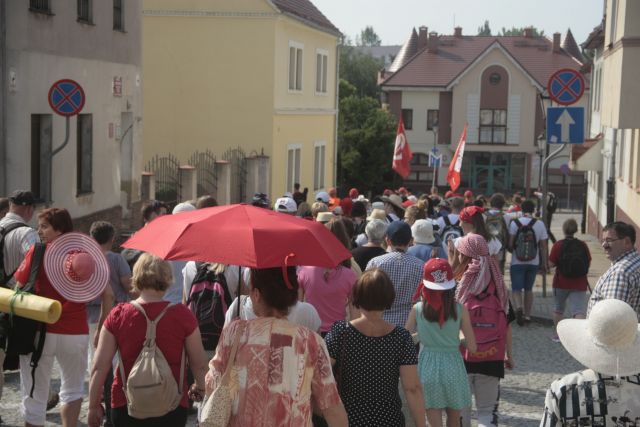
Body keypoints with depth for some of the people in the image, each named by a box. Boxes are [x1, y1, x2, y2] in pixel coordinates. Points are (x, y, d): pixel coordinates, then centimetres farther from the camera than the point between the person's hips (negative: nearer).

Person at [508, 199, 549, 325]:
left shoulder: (514, 223, -7)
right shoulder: (540, 224, -1)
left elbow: (510, 243, -10)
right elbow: (544, 246, 0)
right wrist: (545, 264, 7)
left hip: (517, 262, -2)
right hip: (533, 262, 2)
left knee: (516, 289, 2)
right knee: (529, 289, 17)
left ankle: (519, 308, -25)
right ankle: (527, 315, 20)